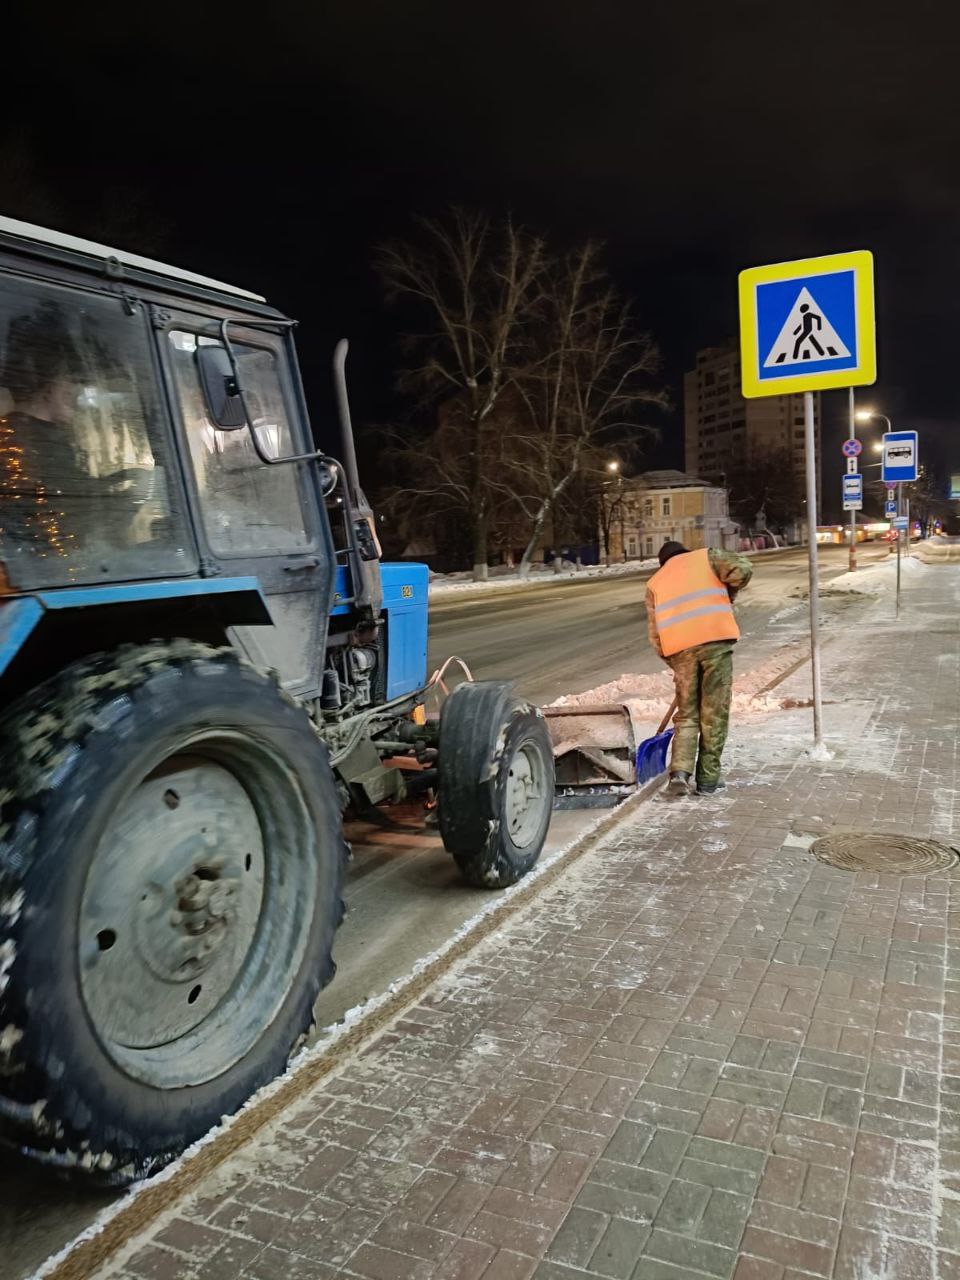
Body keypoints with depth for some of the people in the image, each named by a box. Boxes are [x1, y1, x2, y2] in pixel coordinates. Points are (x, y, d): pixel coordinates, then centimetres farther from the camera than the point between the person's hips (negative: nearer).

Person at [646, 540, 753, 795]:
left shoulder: (655, 582, 23)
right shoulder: (705, 557, 18)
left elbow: (655, 633, 15)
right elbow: (742, 568, 0)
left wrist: (674, 663, 22)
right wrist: (728, 594, 17)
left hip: (679, 648, 2)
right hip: (715, 639, -2)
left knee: (686, 714, 13)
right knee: (714, 714, 6)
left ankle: (680, 772, -3)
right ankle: (707, 780, 10)